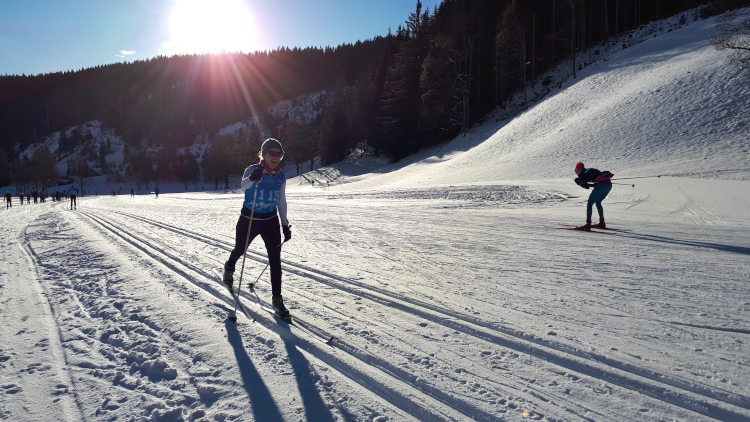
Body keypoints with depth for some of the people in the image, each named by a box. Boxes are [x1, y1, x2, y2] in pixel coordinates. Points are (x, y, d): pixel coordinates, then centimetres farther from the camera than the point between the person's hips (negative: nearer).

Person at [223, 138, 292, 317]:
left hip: (271, 220, 2)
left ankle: (277, 298, -1)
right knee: (240, 249, 21)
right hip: (249, 219, -2)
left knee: (275, 258, -8)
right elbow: (243, 184, -38)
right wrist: (252, 178, -61)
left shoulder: (281, 176, -1)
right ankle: (229, 267, 56)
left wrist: (285, 225, 8)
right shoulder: (253, 170, -14)